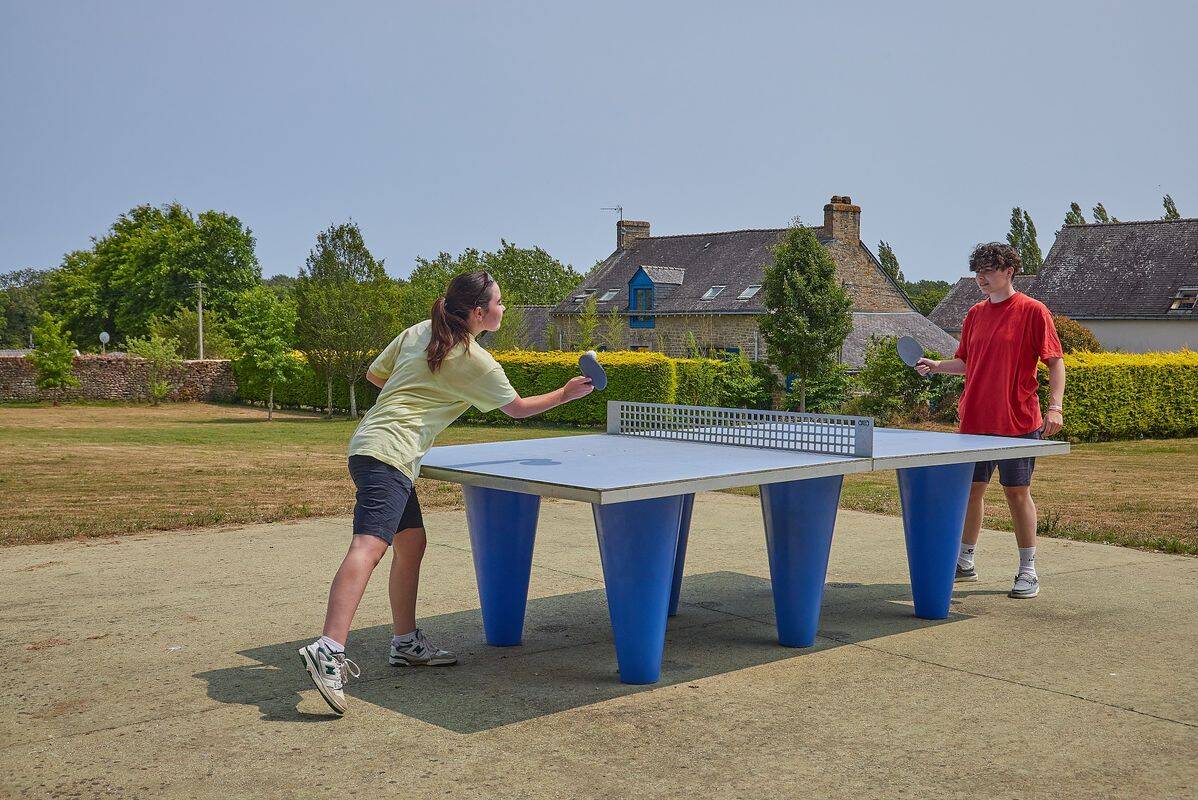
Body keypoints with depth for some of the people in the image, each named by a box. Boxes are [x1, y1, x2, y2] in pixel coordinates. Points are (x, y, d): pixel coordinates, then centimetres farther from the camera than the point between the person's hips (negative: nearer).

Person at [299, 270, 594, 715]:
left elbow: (374, 374, 23)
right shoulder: (475, 361, -4)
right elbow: (517, 408, 9)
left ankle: (406, 643, 25)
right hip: (390, 453, -10)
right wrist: (567, 393, 20)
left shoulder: (418, 332, 14)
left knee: (412, 543, 17)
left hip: (371, 444, 10)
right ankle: (328, 650, -38)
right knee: (369, 546, -23)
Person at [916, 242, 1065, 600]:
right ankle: (965, 561, 25)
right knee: (971, 489, 11)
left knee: (1017, 492, 1)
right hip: (974, 421, 5)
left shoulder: (1033, 312, -6)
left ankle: (1028, 571, 12)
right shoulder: (975, 315, 11)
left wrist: (1055, 407, -16)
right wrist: (936, 366, 2)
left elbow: (1055, 361, -6)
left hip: (1017, 423, -5)